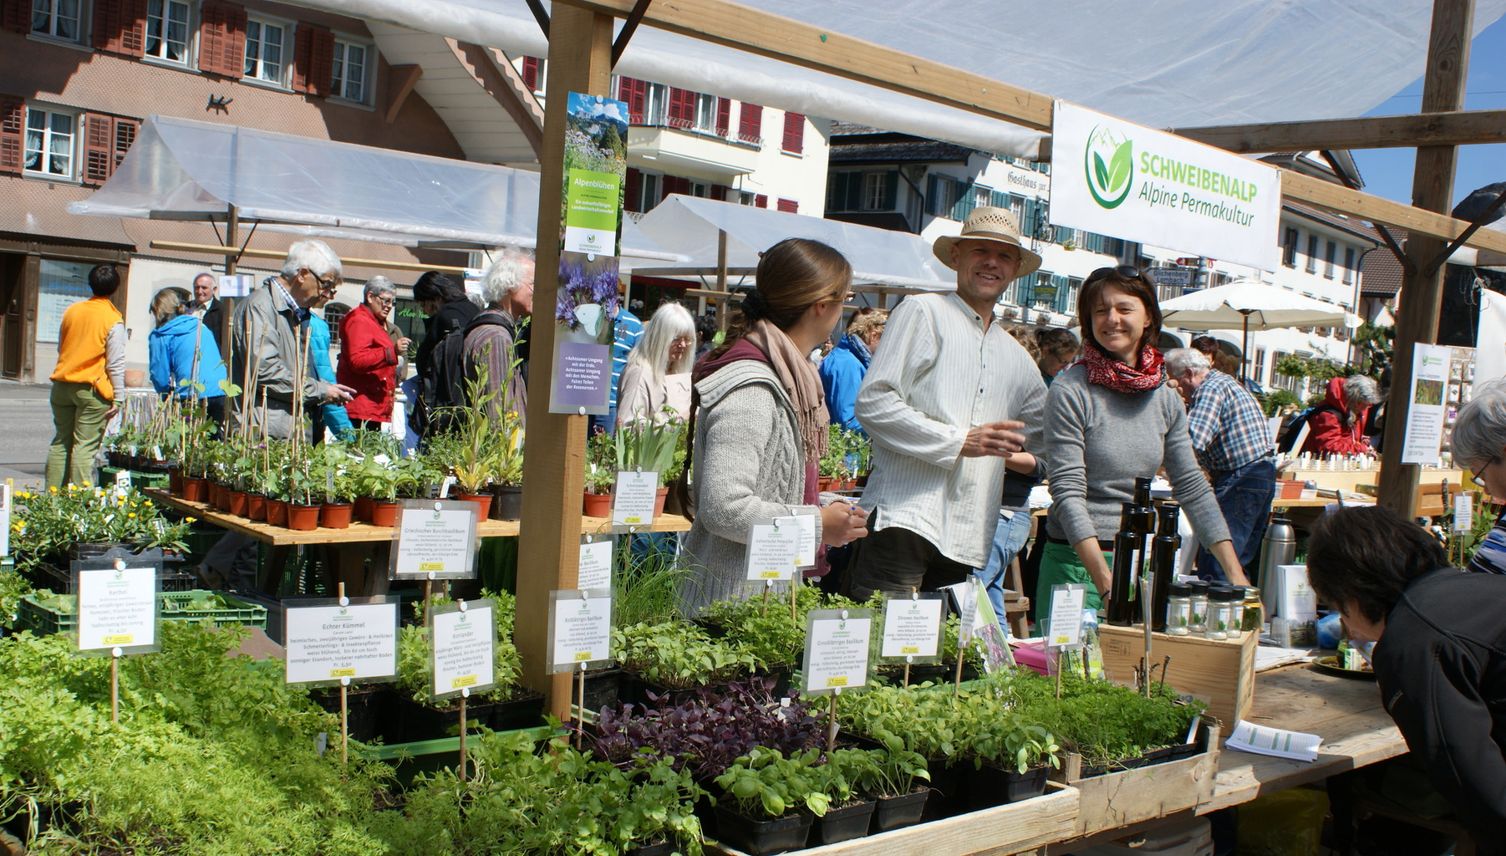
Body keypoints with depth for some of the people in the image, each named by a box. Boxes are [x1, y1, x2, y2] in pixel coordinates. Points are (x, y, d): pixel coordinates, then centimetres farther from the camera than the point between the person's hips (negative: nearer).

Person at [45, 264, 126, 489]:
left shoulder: (72, 311, 7)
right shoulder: (113, 320, -9)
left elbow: (60, 348, 18)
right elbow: (116, 363, -10)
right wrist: (118, 397, -6)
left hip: (62, 385, 5)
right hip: (92, 389, -5)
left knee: (60, 442, 14)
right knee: (85, 446, -4)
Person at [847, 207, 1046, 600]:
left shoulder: (1014, 355, 23)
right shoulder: (923, 312, 2)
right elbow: (873, 403, -8)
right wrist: (961, 441, -11)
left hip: (968, 539, 7)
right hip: (904, 519, -6)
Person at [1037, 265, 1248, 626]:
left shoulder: (1165, 397, 8)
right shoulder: (1070, 392, -10)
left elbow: (1192, 487, 10)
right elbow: (1068, 492, -15)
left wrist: (1236, 575, 4)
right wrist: (1107, 583, -23)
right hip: (1078, 560, -5)